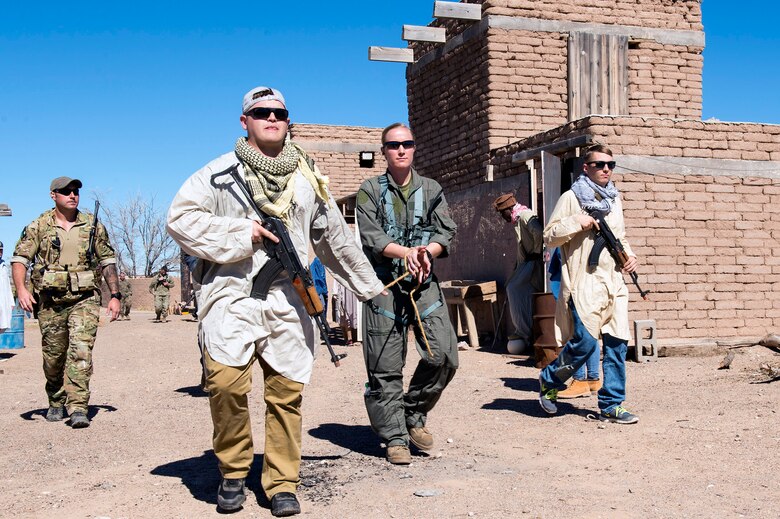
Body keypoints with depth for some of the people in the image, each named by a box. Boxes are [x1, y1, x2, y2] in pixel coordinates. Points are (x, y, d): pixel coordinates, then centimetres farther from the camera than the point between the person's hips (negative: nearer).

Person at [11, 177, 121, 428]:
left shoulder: (93, 226, 7)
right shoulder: (39, 226, 3)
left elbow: (108, 261, 11)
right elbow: (20, 258, -1)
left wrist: (115, 295, 6)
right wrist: (21, 288, -17)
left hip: (84, 299, -1)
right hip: (50, 300, 1)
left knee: (81, 349, -17)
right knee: (53, 356, 10)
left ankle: (78, 407, -18)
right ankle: (56, 403, 30)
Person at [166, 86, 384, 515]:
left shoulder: (307, 177, 20)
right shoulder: (220, 172, 7)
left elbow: (336, 239, 27)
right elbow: (179, 218, -2)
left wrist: (369, 286, 29)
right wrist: (240, 232, -9)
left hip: (288, 300, 3)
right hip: (232, 293, -3)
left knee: (287, 392, -1)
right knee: (225, 382, -20)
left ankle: (282, 484, 12)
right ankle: (233, 472, 2)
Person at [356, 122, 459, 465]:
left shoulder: (431, 190, 15)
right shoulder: (370, 191, 7)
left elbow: (446, 233, 5)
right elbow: (370, 235, -6)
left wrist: (426, 251, -16)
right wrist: (406, 252, -21)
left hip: (424, 283, 2)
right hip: (385, 285, -2)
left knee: (444, 355, -9)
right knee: (385, 367, -2)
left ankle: (414, 414, 14)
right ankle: (395, 437, 9)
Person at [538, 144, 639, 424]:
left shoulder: (615, 199, 18)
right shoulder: (571, 198, -1)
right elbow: (549, 237, -3)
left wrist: (628, 254, 10)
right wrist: (576, 222, -15)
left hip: (613, 283, 6)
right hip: (584, 282, -6)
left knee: (617, 343, 1)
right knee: (585, 341, -12)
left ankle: (611, 405, 9)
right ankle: (548, 381, 13)